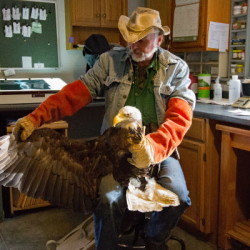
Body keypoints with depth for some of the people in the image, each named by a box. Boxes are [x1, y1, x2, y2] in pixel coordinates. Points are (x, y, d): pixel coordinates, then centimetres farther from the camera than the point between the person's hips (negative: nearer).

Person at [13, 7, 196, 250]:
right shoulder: (110, 61, 0)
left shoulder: (177, 68, -2)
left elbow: (180, 116, -14)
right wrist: (36, 117, -19)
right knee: (108, 200, -24)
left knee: (179, 197, -20)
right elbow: (76, 93, -6)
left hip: (159, 145, 1)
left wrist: (154, 146, -35)